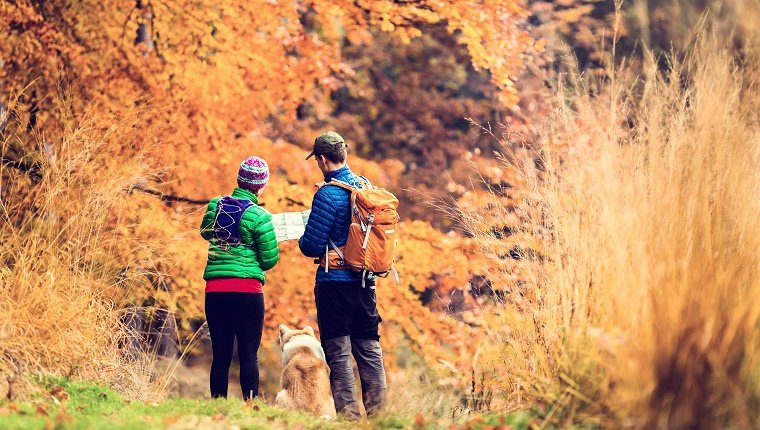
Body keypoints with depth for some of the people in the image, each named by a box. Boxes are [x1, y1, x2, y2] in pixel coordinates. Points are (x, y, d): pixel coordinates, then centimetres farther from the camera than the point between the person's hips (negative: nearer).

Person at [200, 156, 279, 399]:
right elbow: (270, 260, -4)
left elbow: (205, 232, 26)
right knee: (248, 355, -1)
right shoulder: (259, 216, -8)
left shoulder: (216, 206, 6)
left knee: (220, 355, 8)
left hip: (214, 290, 4)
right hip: (248, 290, -4)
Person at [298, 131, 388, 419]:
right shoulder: (366, 186, 6)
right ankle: (378, 411, 12)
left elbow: (312, 246, -16)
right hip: (365, 280, 7)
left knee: (338, 352, 0)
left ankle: (348, 414, -2)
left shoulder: (328, 195, -15)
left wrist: (303, 241, 8)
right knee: (369, 348, 12)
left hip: (334, 281, -7)